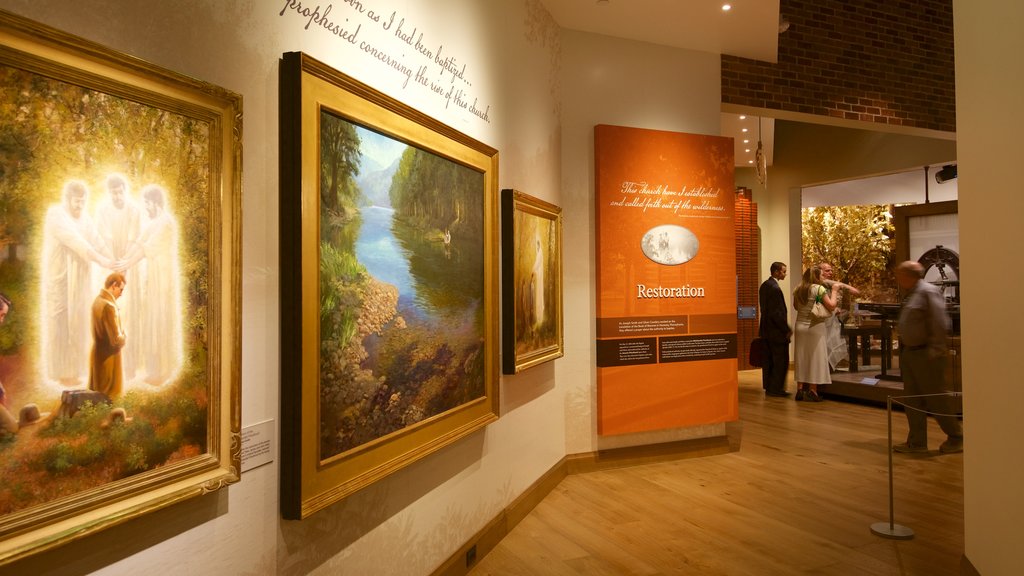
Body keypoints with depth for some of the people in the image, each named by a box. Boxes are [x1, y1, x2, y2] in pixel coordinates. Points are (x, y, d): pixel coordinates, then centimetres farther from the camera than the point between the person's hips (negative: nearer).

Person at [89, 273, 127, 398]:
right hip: (108, 358, -9)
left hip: (98, 354, 9)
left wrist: (120, 334, 5)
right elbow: (116, 340, -24)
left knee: (98, 394, 18)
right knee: (108, 397, 0)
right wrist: (123, 337, -4)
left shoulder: (98, 301, 5)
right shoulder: (109, 306, -23)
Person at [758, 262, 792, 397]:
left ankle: (769, 388, 20)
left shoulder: (764, 285, 9)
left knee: (769, 361, 14)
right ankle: (775, 389, 5)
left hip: (766, 330, 10)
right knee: (781, 361, 0)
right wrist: (787, 330, -13)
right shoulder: (775, 288, -20)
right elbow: (777, 313, -22)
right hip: (777, 332, -10)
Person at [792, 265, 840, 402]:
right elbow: (831, 306, -12)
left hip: (800, 325, 5)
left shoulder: (798, 290, 5)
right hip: (815, 326, -5)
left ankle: (800, 389, 11)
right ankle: (812, 391, 2)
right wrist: (834, 291, -1)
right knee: (815, 357, 2)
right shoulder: (819, 288, -11)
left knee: (801, 358, 10)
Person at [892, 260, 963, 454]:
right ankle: (917, 442, 21)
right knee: (912, 400, 12)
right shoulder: (911, 295, 13)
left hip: (925, 355, -9)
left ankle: (956, 438, 20)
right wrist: (903, 351, 11)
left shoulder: (928, 292, -14)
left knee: (936, 400, 2)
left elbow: (940, 325, -20)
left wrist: (934, 352, -20)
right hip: (908, 353, 9)